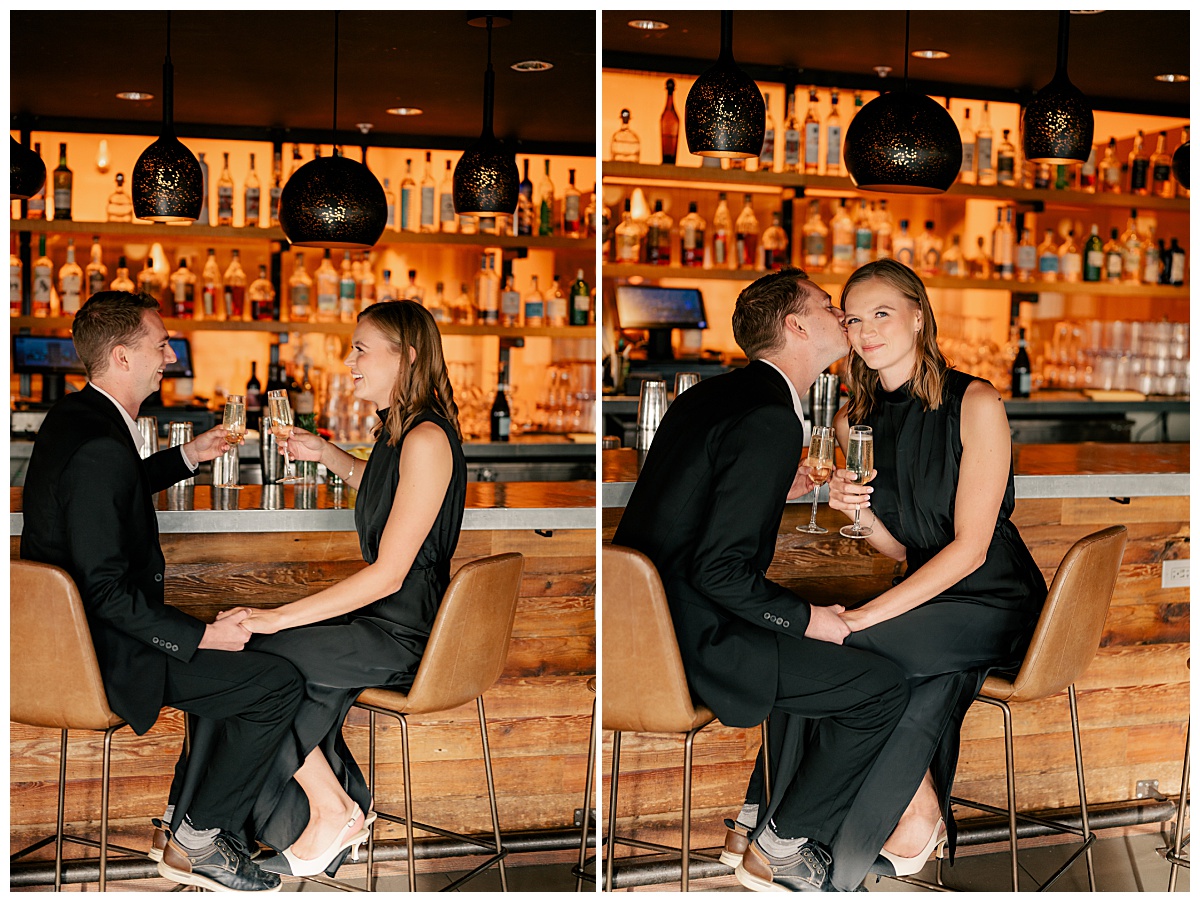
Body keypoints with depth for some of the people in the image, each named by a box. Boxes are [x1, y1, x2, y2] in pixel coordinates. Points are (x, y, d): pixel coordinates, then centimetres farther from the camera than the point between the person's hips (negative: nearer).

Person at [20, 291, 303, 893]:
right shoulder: (100, 447, -26)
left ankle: (198, 808, 29)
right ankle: (196, 844, 3)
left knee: (231, 657, 28)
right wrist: (201, 636, -22)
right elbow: (107, 589, -27)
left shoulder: (71, 417, 5)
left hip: (68, 634, 11)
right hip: (105, 656, -11)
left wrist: (186, 458, 22)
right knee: (278, 684, -9)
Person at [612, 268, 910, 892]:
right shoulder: (770, 420, -19)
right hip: (690, 640, -10)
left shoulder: (712, 394, 11)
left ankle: (779, 808, 34)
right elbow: (719, 569, -24)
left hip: (646, 613, 10)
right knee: (882, 689, -3)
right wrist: (807, 619, -11)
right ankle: (779, 849, 10)